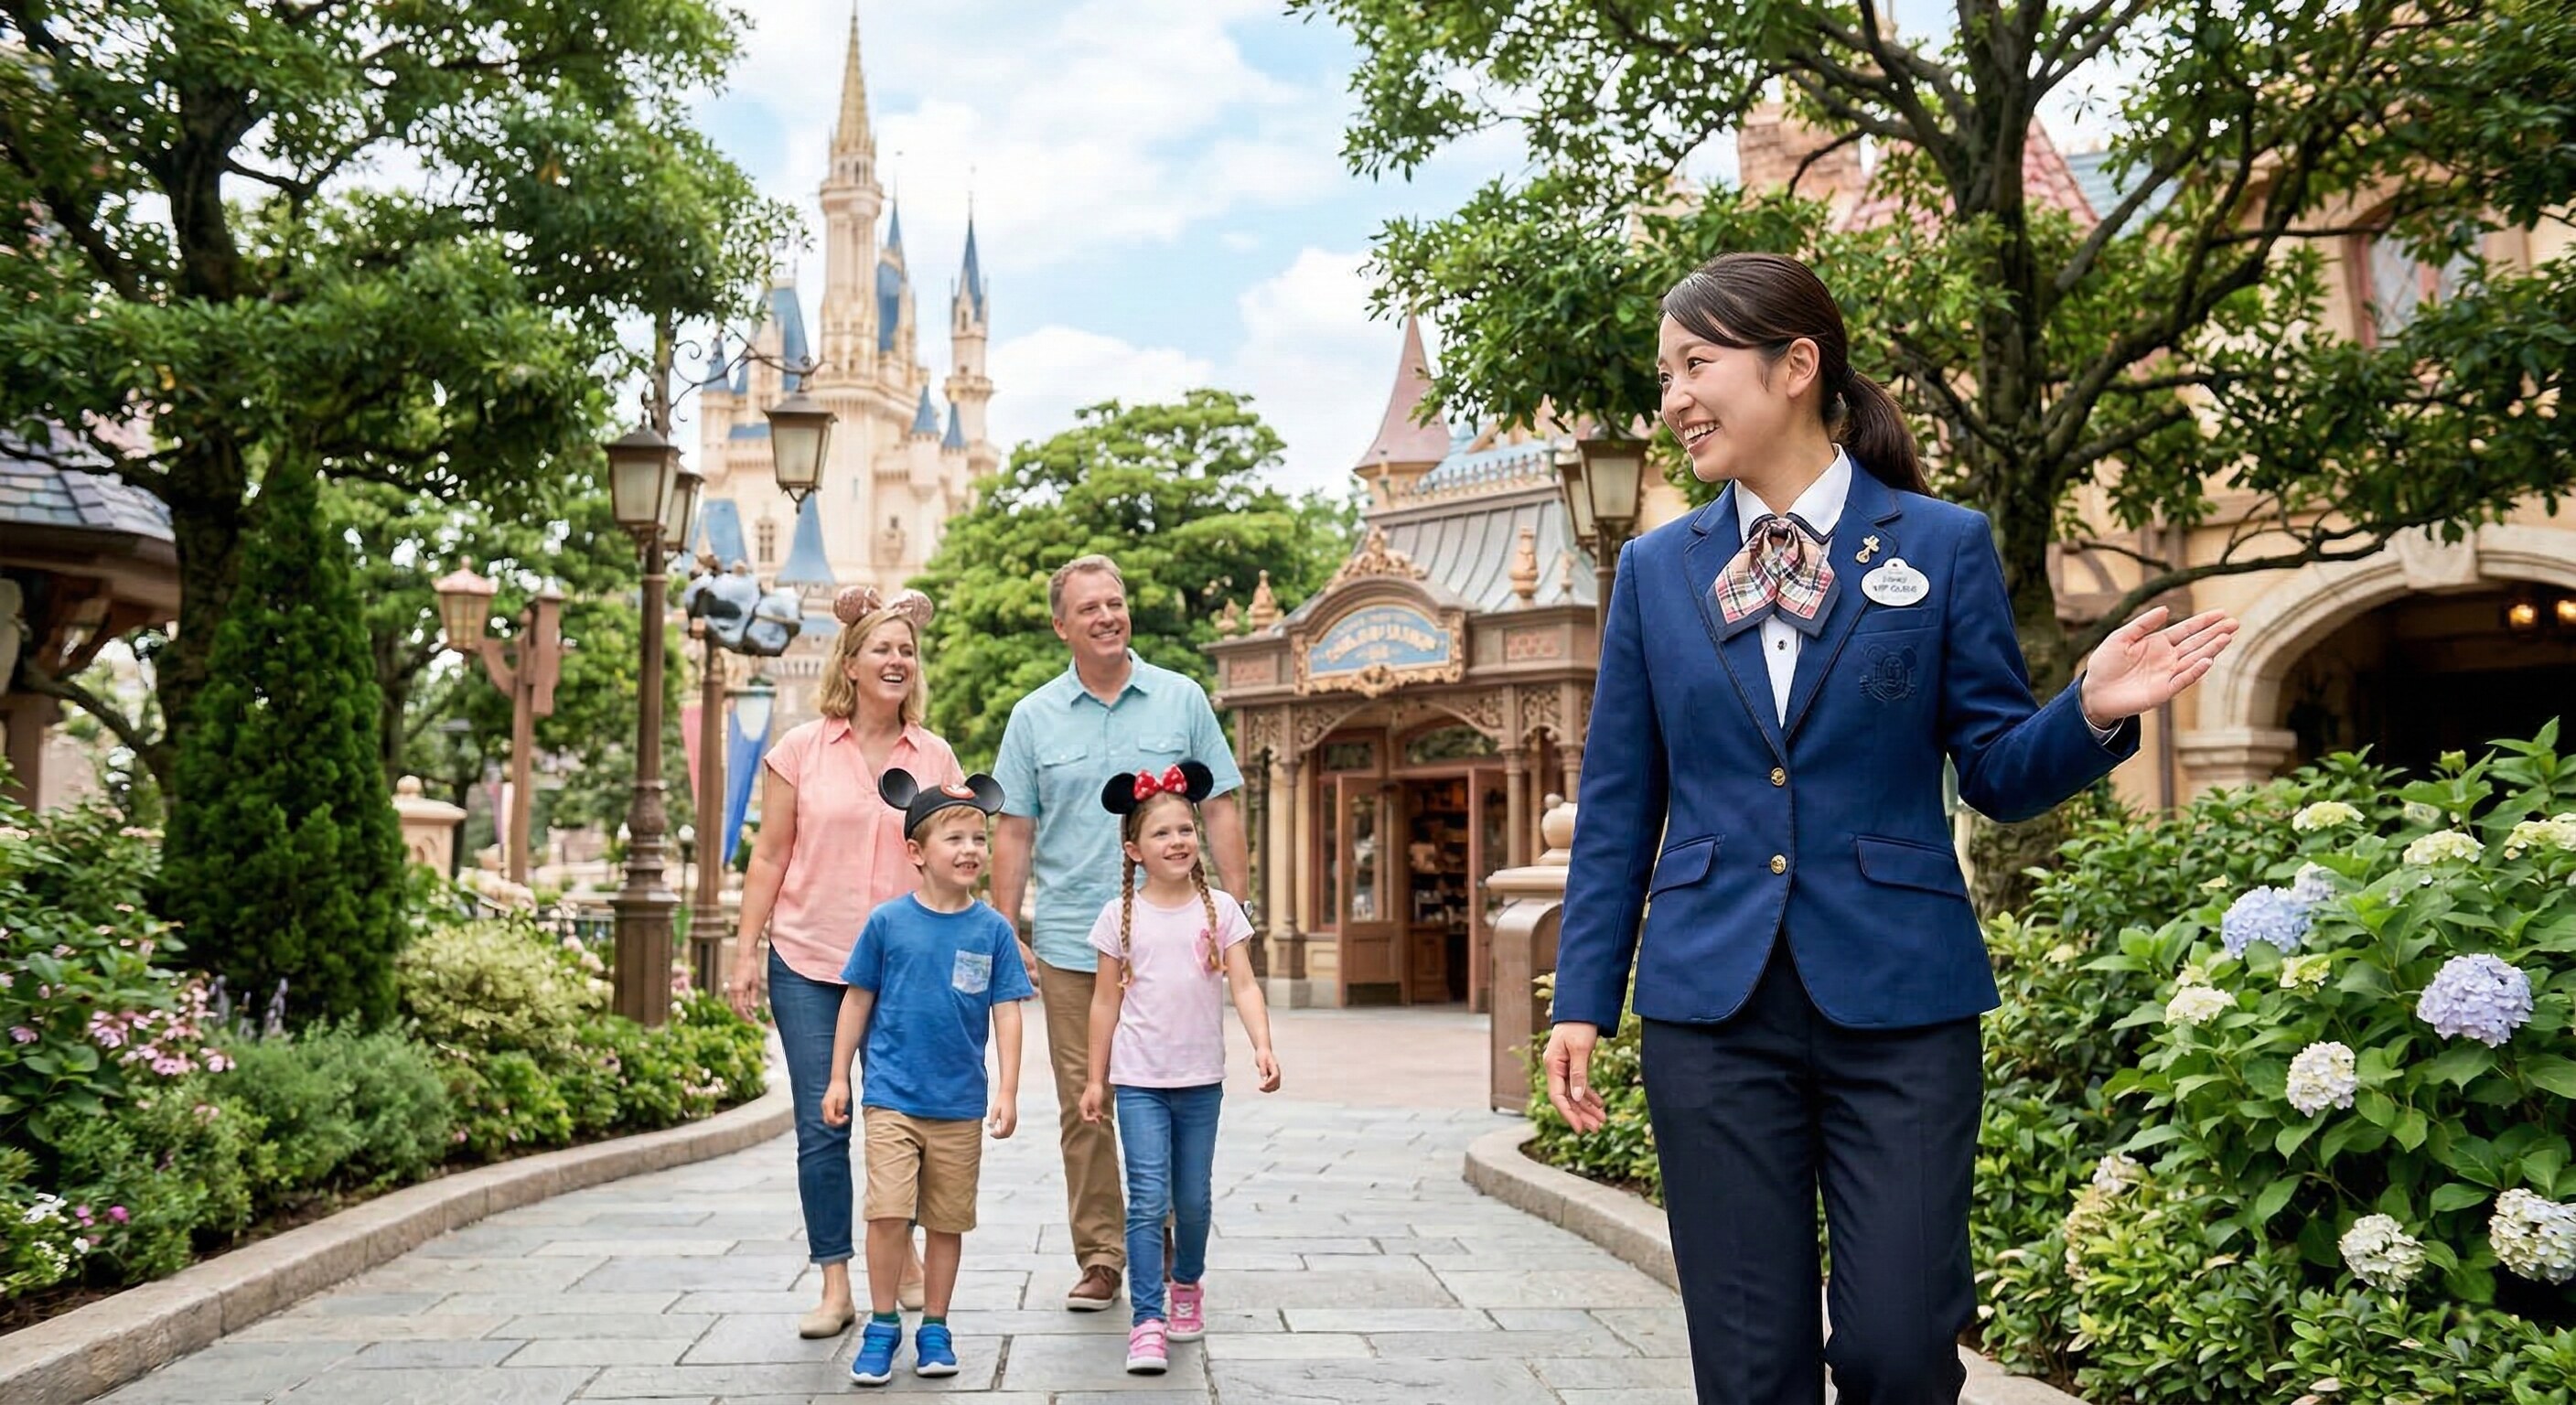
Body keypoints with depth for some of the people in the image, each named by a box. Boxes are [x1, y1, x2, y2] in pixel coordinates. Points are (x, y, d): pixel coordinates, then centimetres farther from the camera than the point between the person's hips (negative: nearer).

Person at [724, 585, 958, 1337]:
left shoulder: (935, 758, 5)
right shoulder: (801, 750, 1)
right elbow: (770, 857, 3)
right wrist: (746, 950, -1)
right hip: (808, 963, -1)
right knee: (820, 1126, 1)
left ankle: (901, 1253, 28)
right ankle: (835, 1285, 12)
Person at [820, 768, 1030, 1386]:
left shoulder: (993, 930, -2)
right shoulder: (887, 922, -4)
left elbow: (1006, 1012, 0)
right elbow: (857, 1000, 4)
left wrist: (1008, 1091, -4)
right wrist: (838, 1077, 5)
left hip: (961, 1106, 2)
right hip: (892, 1097, -1)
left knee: (947, 1221, 10)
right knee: (888, 1212, -9)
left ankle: (934, 1328, 25)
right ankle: (882, 1326, 10)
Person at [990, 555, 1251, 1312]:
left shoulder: (1182, 699, 5)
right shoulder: (1034, 717, 6)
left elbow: (1221, 809, 7)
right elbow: (1014, 832, 7)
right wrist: (1007, 936, 2)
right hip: (1070, 945, 1)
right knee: (1083, 1105, 4)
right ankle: (1101, 1257, 14)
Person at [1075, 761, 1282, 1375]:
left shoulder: (1220, 909, 1)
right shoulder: (1121, 915, -1)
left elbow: (1244, 985, -4)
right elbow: (1106, 1000, 4)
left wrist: (1263, 1046, -19)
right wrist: (1095, 1078, 4)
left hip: (1201, 1080, 2)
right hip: (1139, 1081, -1)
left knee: (1194, 1199, 12)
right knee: (1148, 1200, -8)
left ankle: (1187, 1284, 37)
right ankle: (1147, 1320, -5)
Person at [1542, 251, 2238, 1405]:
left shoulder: (1942, 547, 2)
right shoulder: (1657, 569, 8)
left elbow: (1999, 772, 3)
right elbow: (1618, 803, 9)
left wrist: (2092, 713, -18)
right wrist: (1582, 998, 5)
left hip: (1897, 1002, -2)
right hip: (1713, 1006, 2)